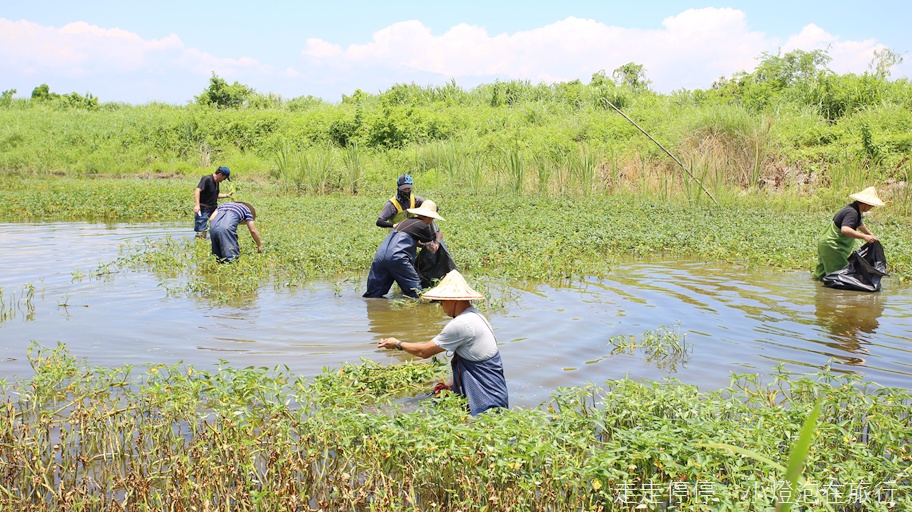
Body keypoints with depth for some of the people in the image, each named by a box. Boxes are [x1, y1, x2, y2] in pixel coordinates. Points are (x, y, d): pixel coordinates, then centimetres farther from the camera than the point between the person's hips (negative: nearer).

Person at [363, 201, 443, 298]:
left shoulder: (407, 221, 27)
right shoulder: (423, 226, 5)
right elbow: (433, 249, 19)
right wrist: (437, 241, 39)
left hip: (380, 256, 7)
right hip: (397, 257, -7)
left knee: (373, 294, 8)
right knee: (415, 287, 6)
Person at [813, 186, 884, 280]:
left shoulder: (855, 210, 9)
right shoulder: (852, 212, -24)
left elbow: (859, 223, 32)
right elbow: (845, 229, -42)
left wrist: (870, 234, 43)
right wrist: (864, 237, -42)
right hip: (831, 247, -11)